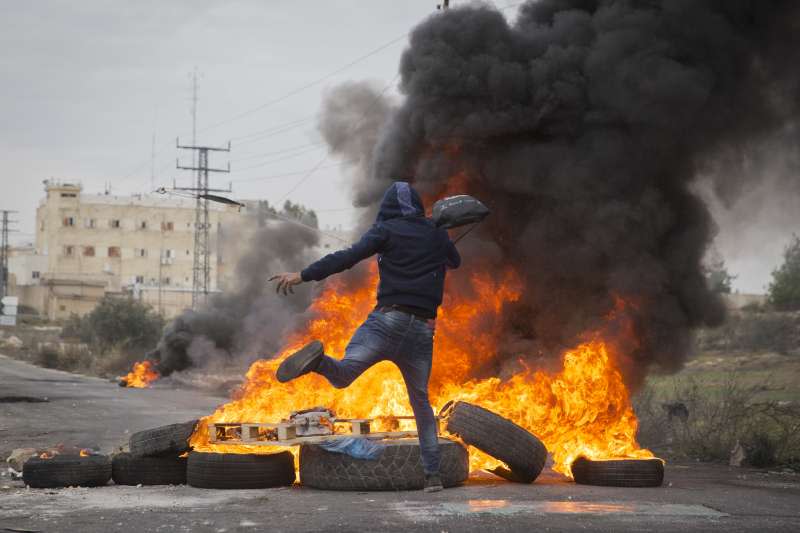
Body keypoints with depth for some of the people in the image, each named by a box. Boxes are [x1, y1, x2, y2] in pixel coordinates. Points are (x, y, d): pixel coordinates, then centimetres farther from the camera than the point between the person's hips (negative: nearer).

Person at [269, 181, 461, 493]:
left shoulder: (387, 230, 5)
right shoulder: (437, 235, 17)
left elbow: (349, 257, -10)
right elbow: (455, 262, 38)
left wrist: (303, 276, -12)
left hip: (389, 318, -3)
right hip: (422, 330, 3)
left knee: (341, 375, -17)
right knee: (421, 402, 18)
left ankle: (317, 359, -52)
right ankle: (433, 474, 15)